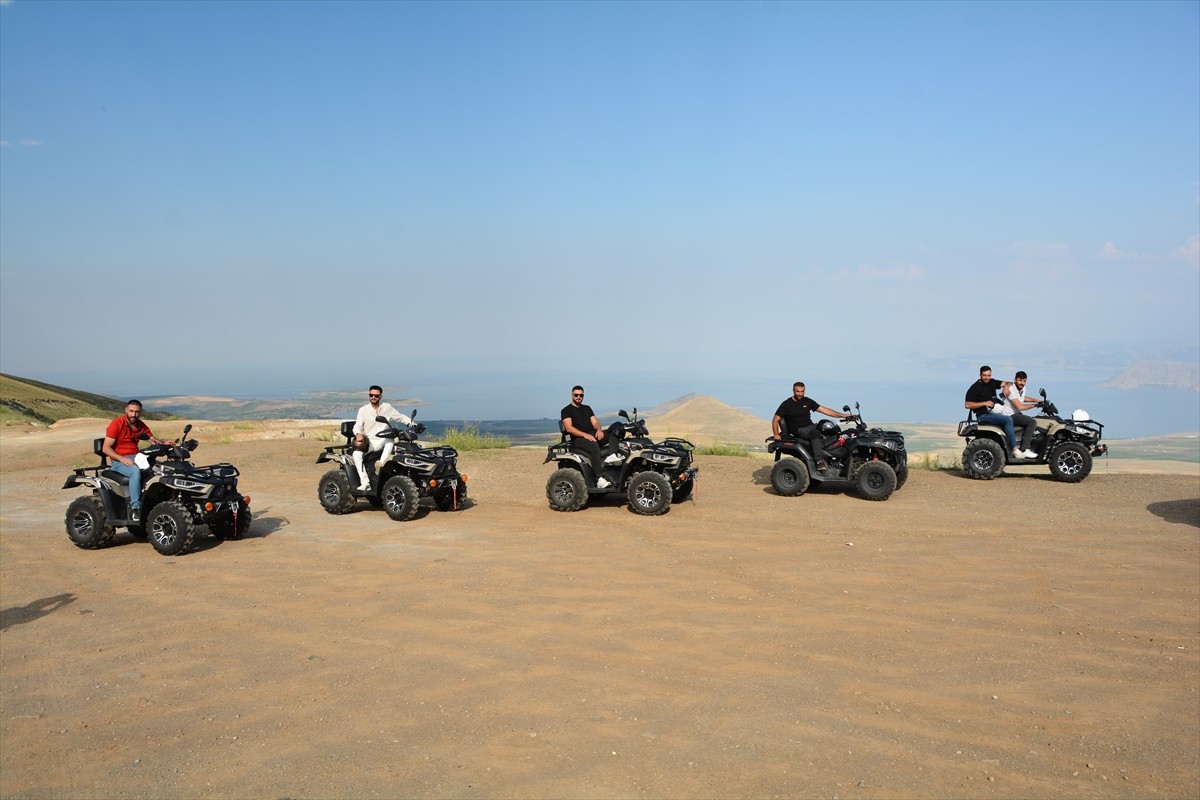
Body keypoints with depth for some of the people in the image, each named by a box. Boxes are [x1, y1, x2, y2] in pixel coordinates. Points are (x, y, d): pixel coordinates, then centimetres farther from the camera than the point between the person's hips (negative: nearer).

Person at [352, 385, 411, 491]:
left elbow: (401, 417, 13)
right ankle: (365, 483, -30)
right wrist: (358, 434, -23)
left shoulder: (387, 408, 7)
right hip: (368, 442, 0)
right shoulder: (363, 410, 5)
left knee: (390, 439, -36)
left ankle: (381, 465, -38)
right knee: (357, 454, -29)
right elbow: (357, 426, 1)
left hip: (383, 442, 0)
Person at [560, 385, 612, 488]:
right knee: (594, 447, -37)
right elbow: (569, 428, -8)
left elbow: (595, 422, 15)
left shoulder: (587, 408, 26)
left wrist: (599, 430, -10)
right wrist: (585, 435, -21)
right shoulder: (566, 410, 6)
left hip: (593, 435, 6)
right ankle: (599, 478, -46)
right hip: (578, 439, -6)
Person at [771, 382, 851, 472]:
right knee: (815, 433, -34)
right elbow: (775, 419, -4)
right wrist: (776, 434, -18)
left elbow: (824, 410, 7)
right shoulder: (787, 404, -2)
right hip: (798, 430, -5)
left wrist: (842, 415, -1)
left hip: (810, 426, 5)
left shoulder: (807, 401, 10)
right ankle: (820, 461, -44)